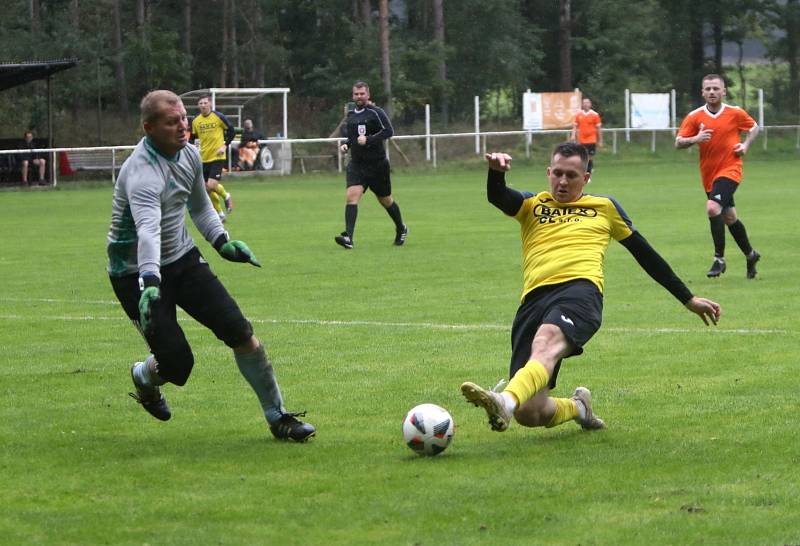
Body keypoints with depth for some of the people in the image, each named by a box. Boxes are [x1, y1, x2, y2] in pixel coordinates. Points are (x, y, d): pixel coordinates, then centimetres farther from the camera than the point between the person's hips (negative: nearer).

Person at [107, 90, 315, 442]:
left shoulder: (189, 155, 0)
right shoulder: (142, 173, -28)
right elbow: (148, 231, -46)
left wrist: (222, 242, 8)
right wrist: (149, 284, -59)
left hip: (183, 259, 7)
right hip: (137, 273, -7)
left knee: (239, 331, -8)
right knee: (177, 364, -12)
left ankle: (278, 417, 5)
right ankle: (144, 378, 27)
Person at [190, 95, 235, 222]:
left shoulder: (218, 116, -7)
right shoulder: (195, 121, 4)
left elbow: (231, 131, 1)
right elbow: (193, 138, 15)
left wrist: (225, 146, -9)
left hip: (217, 157, -5)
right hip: (204, 158, 5)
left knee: (211, 185, -19)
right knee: (207, 189, 5)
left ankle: (225, 196, 14)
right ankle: (220, 214, 21)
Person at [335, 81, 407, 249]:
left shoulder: (376, 112, -9)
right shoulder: (350, 115, 10)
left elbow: (388, 131, -18)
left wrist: (368, 139, -26)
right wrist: (346, 144, 5)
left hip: (377, 164, -4)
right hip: (356, 164, 4)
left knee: (385, 200, 12)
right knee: (352, 196, -18)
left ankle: (401, 229, 38)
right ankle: (348, 237, -27)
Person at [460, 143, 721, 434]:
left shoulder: (604, 207, 25)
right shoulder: (532, 206, 25)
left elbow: (645, 254, 30)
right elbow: (496, 197, 3)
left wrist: (689, 299, 31)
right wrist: (496, 171, -21)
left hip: (579, 290, -2)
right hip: (534, 298, 3)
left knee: (545, 342, -39)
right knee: (529, 414, -9)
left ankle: (506, 402, -65)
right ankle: (578, 406, 25)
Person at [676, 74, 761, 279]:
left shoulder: (735, 113, -4)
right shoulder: (694, 117, -2)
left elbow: (754, 127, 14)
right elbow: (678, 143, -4)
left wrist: (746, 145, -3)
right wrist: (695, 139, -23)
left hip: (729, 170, -4)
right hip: (708, 174, 4)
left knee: (713, 208, -24)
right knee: (729, 217, 15)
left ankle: (719, 259, -14)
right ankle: (750, 254, 37)